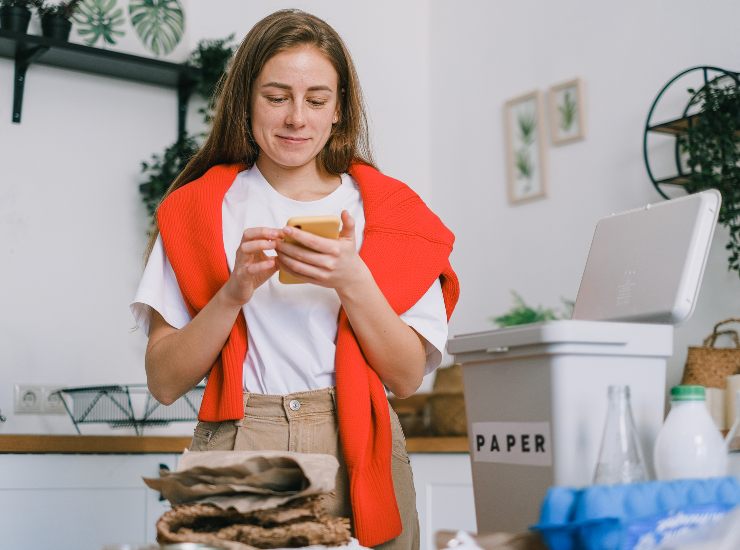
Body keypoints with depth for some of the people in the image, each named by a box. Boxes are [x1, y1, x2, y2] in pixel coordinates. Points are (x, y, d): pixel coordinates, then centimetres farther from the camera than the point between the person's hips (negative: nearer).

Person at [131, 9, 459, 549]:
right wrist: (234, 292, -15)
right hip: (236, 447, 0)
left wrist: (352, 282, -15)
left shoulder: (386, 209, 7)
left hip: (355, 453, 1)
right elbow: (165, 382, 0)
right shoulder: (198, 210, 6)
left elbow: (407, 378, 0)